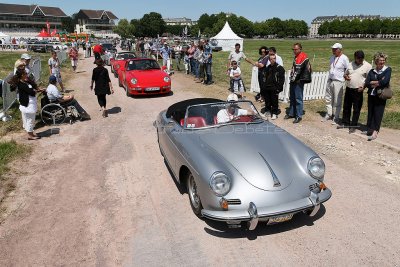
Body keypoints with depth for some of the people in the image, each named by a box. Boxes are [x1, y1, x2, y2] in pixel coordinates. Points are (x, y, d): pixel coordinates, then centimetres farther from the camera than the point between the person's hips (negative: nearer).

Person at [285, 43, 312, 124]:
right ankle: (291, 113, 27)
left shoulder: (303, 57, -14)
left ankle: (299, 116, 1)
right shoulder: (296, 57, 17)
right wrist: (292, 79, 14)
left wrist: (294, 79, -11)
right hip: (293, 80, 10)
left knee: (298, 99, -6)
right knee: (292, 98, 16)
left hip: (298, 81, -10)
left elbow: (298, 70, -20)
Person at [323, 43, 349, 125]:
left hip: (338, 82, -7)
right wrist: (329, 78, 14)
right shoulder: (332, 57, 11)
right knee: (328, 99, 13)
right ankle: (329, 114, 26)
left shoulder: (344, 58, -10)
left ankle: (336, 117, 9)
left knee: (337, 101, 0)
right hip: (329, 80, 7)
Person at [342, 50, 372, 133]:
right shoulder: (350, 64, 6)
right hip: (348, 89, 4)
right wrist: (346, 77, -6)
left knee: (356, 109, 2)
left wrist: (364, 87, -17)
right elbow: (345, 74, 17)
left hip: (358, 91, -4)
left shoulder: (367, 66, -6)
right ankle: (345, 122, 27)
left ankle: (353, 126, 11)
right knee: (346, 107, 13)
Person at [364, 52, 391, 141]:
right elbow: (366, 83, -2)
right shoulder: (372, 71, 8)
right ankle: (370, 129, 19)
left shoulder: (388, 69, -1)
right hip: (371, 95, 4)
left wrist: (373, 83, -5)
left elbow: (385, 81, -16)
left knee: (378, 113, -6)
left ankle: (375, 131, -7)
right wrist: (378, 82, -12)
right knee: (370, 112, 9)